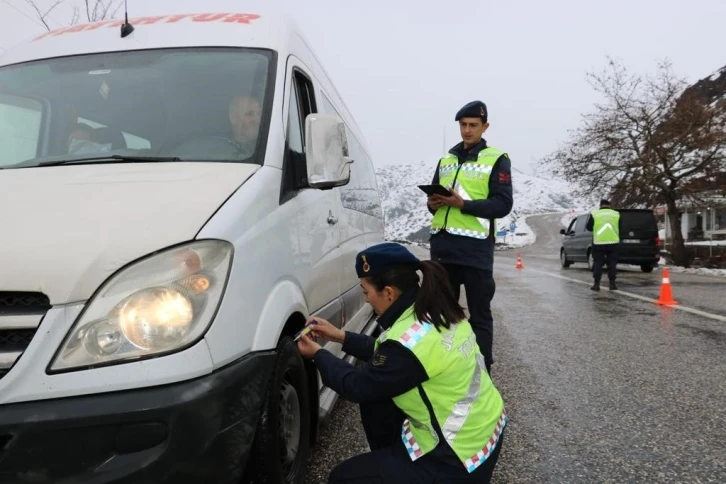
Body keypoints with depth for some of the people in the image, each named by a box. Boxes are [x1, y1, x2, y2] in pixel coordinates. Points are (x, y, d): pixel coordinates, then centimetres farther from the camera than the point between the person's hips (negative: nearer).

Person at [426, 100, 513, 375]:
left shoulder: (497, 160, 1)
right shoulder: (446, 159, 18)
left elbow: (503, 204, -8)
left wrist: (463, 204, -20)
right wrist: (433, 203, -2)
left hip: (476, 249, -5)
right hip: (442, 246, 5)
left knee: (479, 314, 2)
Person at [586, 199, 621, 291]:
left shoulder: (594, 214, -2)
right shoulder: (616, 214, 5)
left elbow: (589, 227, 5)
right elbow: (620, 228, 14)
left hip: (598, 243, -1)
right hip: (613, 242, 2)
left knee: (597, 263, 4)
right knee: (612, 263, 10)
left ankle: (596, 284, 2)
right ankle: (612, 284, 10)